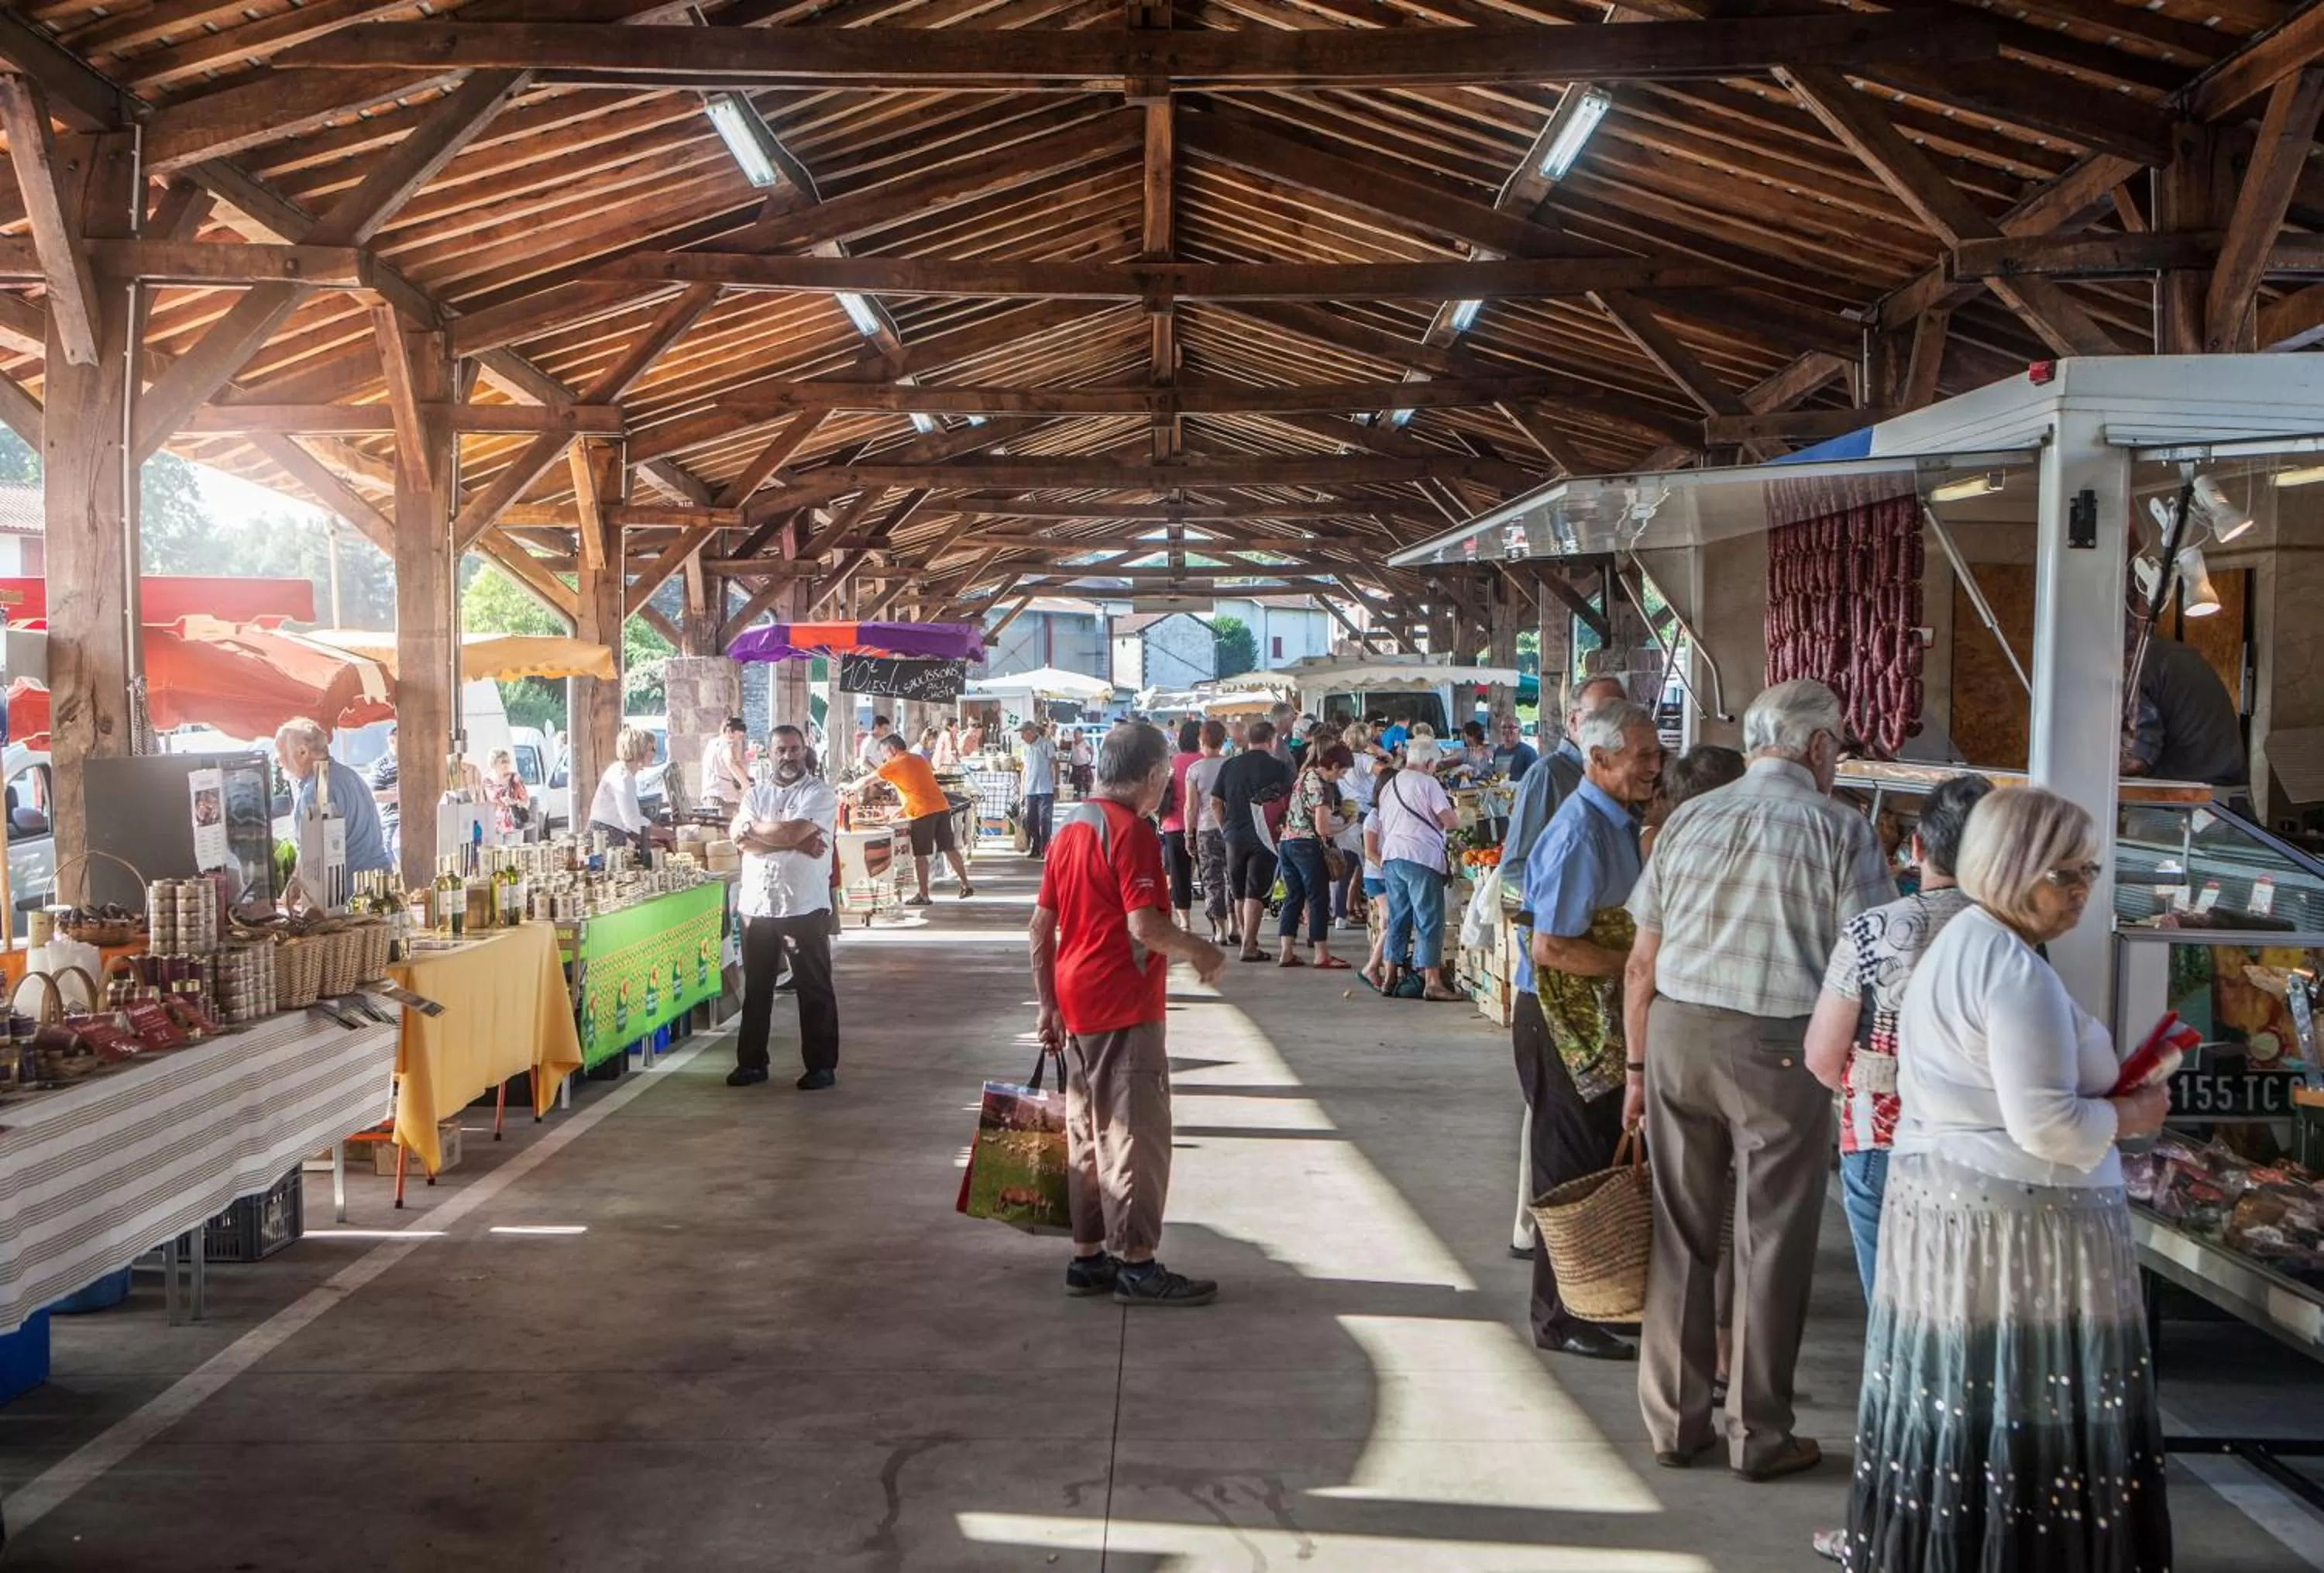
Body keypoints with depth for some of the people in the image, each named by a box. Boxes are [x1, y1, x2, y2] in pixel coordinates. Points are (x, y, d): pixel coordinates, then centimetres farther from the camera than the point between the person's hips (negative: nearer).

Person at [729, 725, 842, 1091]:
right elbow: (741, 840, -6)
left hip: (805, 907, -4)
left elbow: (793, 831, -18)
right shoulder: (756, 793, 11)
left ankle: (822, 1065, 11)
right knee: (756, 988, 12)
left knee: (814, 989, 3)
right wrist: (795, 842, -14)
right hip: (757, 905, 4)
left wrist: (753, 826, -3)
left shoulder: (820, 792, -3)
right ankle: (752, 1062, 23)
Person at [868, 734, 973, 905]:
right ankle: (966, 885, 15)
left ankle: (923, 895, 4)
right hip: (942, 806, 7)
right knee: (950, 848, 13)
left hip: (921, 812, -7)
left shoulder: (893, 764, 0)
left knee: (920, 855, 1)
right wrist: (905, 808, 35)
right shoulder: (920, 759, 21)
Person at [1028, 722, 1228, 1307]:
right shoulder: (1131, 831, -15)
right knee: (1136, 1136, -1)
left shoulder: (1071, 827, 11)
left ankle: (1088, 1256, 21)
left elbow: (1040, 928, 13)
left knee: (1088, 1133, 14)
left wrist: (1048, 1006, 17)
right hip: (1125, 1008, -9)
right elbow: (1145, 925, -24)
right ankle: (1137, 1265, 5)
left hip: (1076, 1010, 9)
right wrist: (1201, 952, -7)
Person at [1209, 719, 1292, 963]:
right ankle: (1249, 946, -7)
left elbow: (1215, 803, 7)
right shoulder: (1278, 767, -4)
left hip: (1234, 835, 4)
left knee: (1239, 892, 16)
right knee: (1256, 892, -3)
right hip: (1263, 837, -4)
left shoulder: (1230, 766, 6)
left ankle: (1246, 938, 28)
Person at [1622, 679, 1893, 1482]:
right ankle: (1759, 1435, 17)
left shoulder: (1689, 820, 8)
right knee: (1771, 1246, 8)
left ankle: (1673, 1421, 22)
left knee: (1681, 1236, 12)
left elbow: (1640, 965, 8)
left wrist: (1639, 1067, 15)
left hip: (1677, 1033, 4)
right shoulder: (1839, 831, -4)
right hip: (1780, 1050, -4)